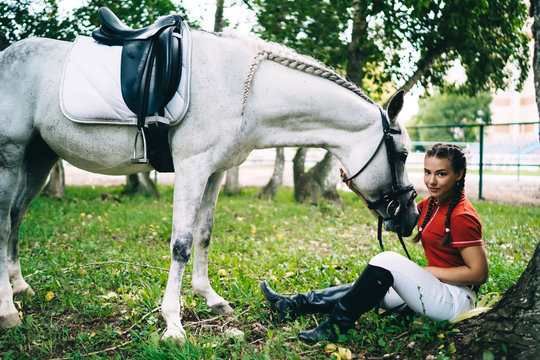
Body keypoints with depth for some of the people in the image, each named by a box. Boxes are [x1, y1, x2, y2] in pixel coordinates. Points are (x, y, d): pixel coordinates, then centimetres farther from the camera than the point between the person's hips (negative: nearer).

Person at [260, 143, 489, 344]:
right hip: (437, 291, 9)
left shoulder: (461, 216, -20)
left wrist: (426, 271, -15)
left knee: (386, 261, -23)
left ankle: (337, 326, -12)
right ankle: (293, 305, 14)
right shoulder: (432, 204, 7)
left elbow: (479, 273, -21)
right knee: (367, 288, 9)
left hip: (455, 301, -9)